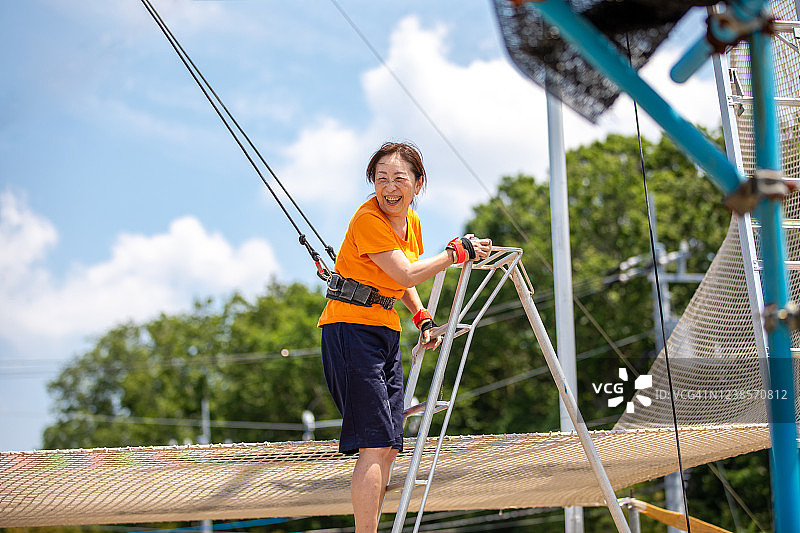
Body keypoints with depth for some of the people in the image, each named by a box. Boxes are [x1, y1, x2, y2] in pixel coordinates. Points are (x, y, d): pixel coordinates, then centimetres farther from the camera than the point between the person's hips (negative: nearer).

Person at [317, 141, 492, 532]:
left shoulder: (411, 221, 11)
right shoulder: (368, 219, -15)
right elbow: (407, 274, -21)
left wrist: (423, 321, 11)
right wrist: (457, 252, -12)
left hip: (386, 331, 9)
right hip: (351, 327, -9)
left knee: (387, 445, 6)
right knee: (375, 441, -16)